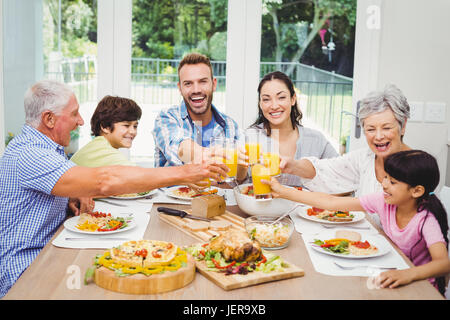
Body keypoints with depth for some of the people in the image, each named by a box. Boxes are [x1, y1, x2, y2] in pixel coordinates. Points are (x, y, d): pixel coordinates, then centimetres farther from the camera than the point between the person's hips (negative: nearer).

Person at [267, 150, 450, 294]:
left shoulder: (426, 220, -21)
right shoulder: (383, 201, -8)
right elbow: (331, 202, -6)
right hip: (393, 274, 5)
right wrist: (283, 192, -7)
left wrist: (408, 274, -53)